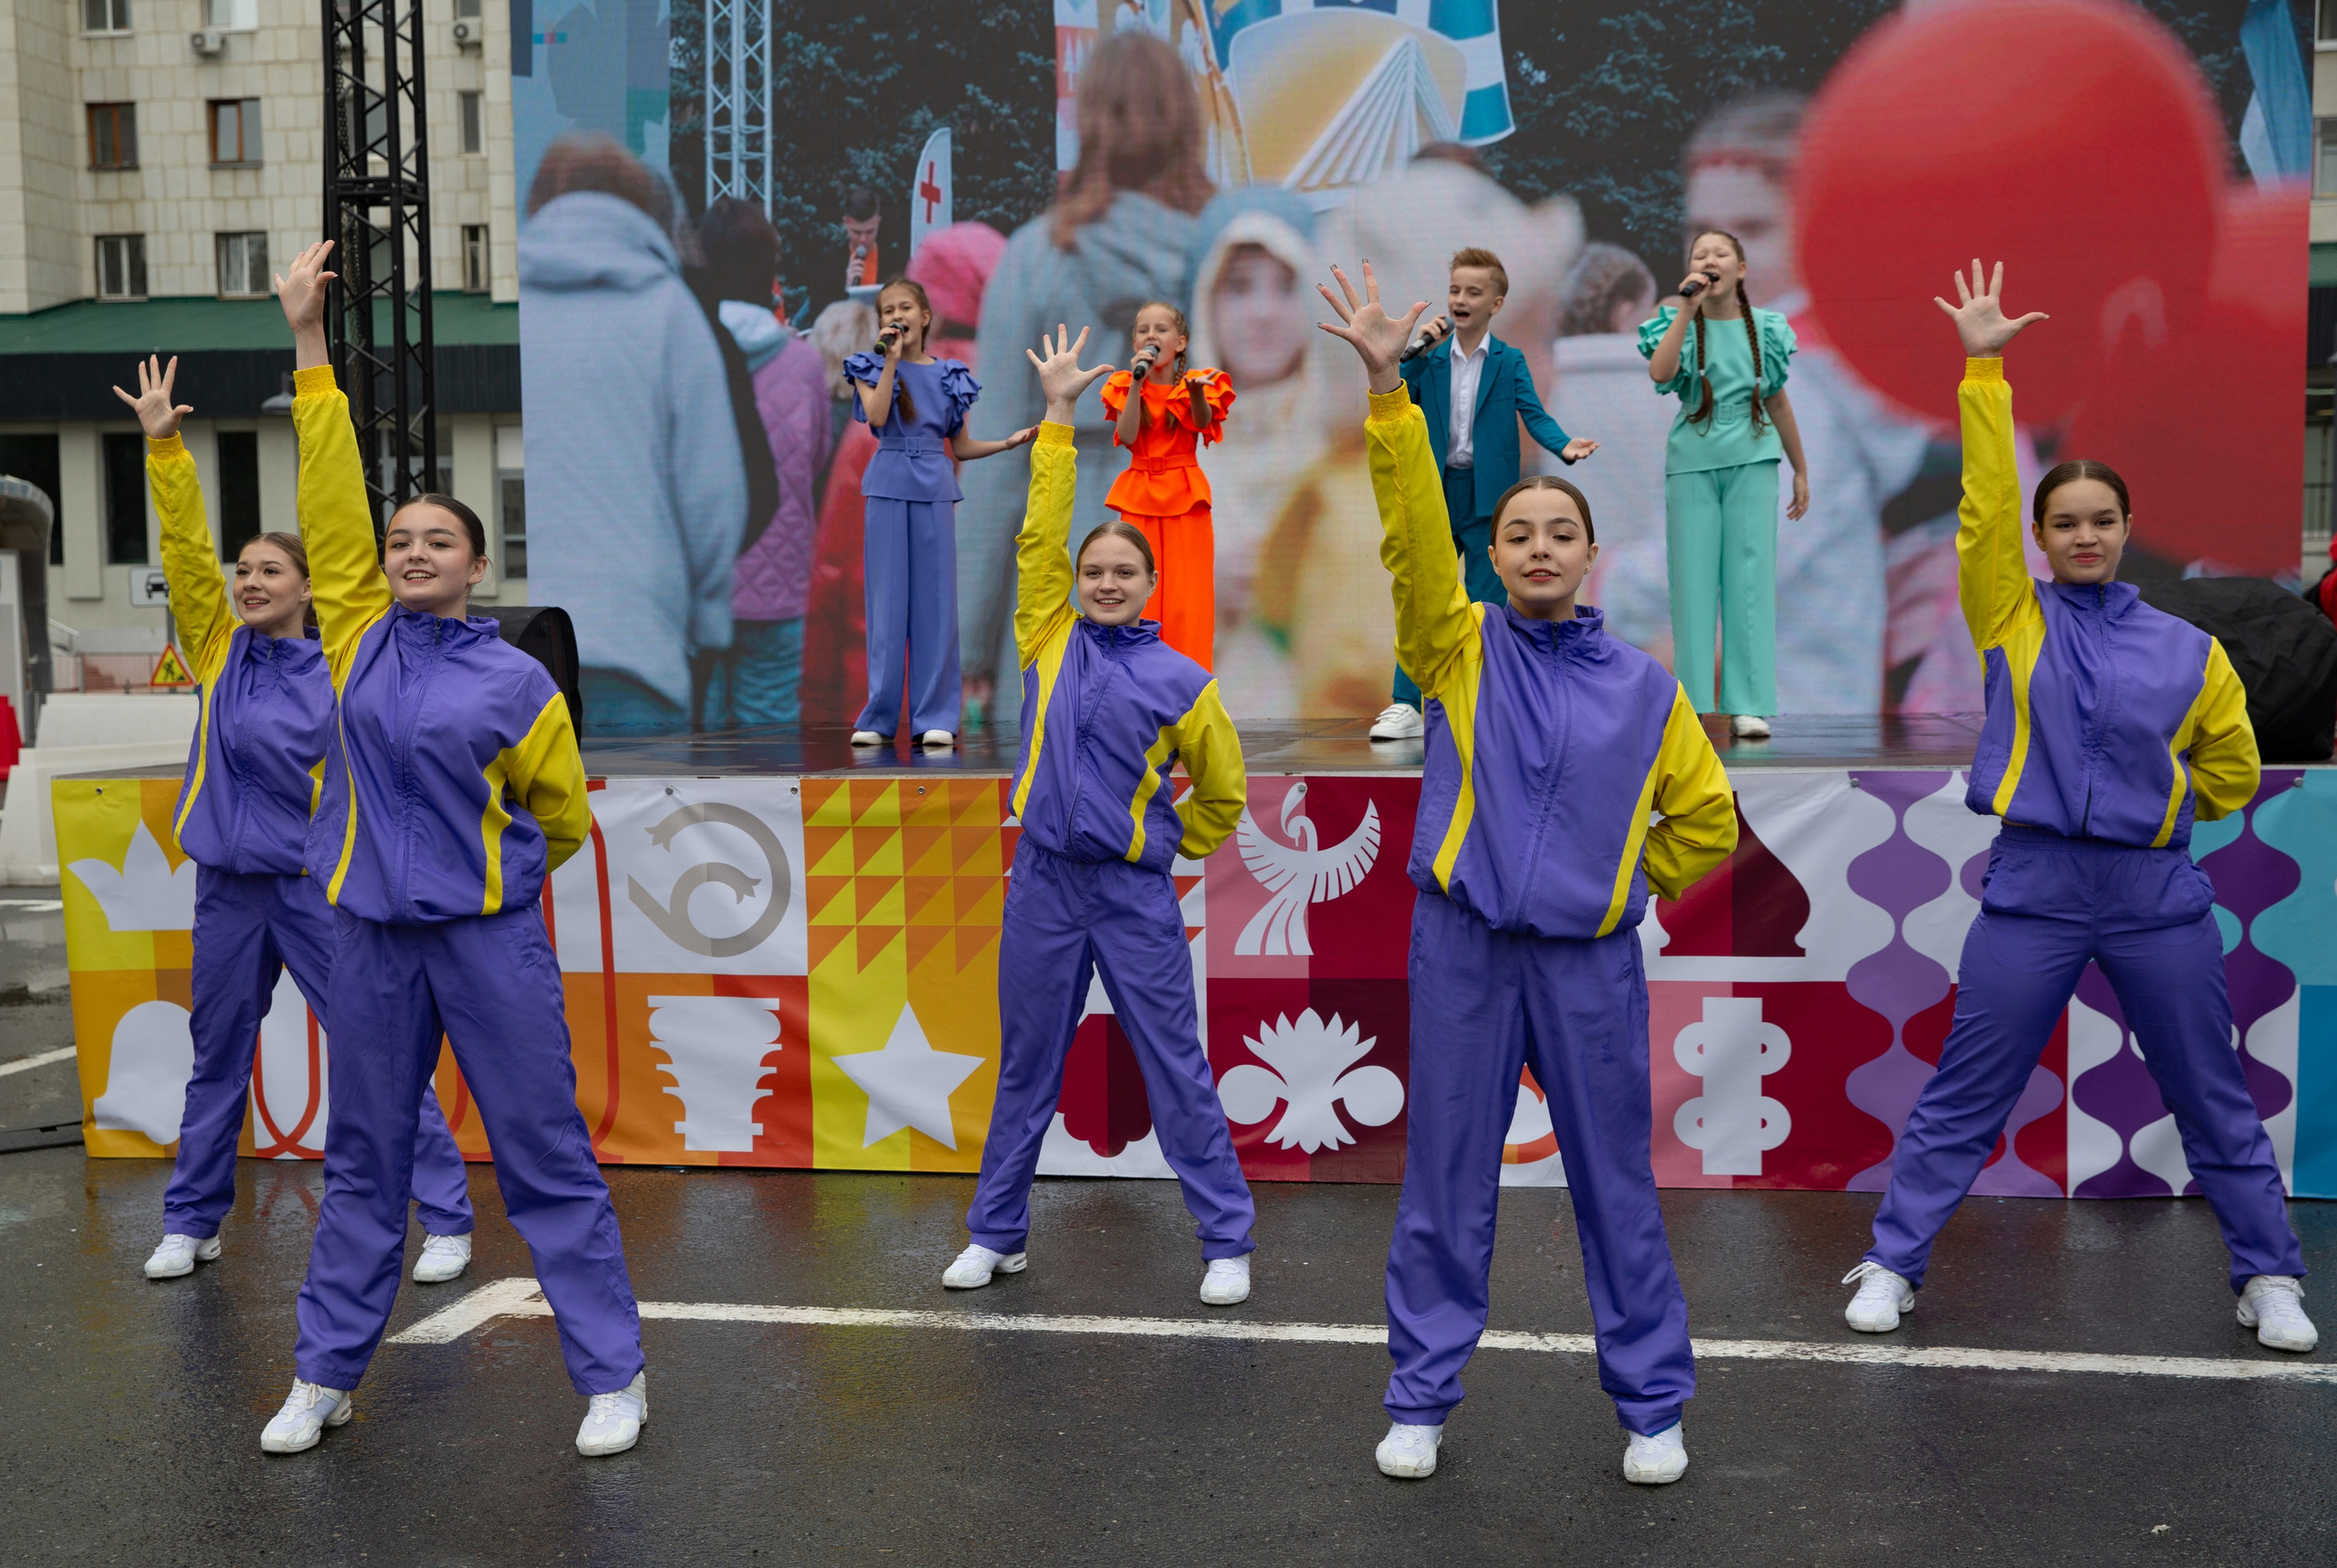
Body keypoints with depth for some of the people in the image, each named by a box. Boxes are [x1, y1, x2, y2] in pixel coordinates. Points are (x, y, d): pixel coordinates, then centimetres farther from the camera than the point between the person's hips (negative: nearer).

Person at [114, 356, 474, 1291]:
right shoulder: (219, 650, 5)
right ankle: (192, 1222, 30)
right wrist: (164, 446, -8)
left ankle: (446, 1217, 5)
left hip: (315, 887, -4)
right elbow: (186, 550, -2)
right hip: (227, 887, 4)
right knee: (217, 1057, 15)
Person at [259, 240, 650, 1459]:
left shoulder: (519, 682, -3)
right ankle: (324, 1376, 27)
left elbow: (561, 818, 8)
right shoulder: (361, 639, 5)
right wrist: (309, 347, -2)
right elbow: (331, 497, 1)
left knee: (548, 1159, 1)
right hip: (371, 937, 3)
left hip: (491, 938, -3)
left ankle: (614, 1378, 10)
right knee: (362, 1163, 14)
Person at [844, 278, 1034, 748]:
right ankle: (879, 716, 4)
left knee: (936, 598, 0)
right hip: (888, 485, -1)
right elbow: (876, 417, -13)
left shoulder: (949, 375, 11)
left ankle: (934, 716, 3)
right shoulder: (872, 369, 7)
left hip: (935, 488, 1)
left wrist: (1010, 442, 2)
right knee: (887, 598, -1)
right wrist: (892, 360, -10)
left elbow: (961, 448, 14)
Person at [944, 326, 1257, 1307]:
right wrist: (1059, 417, -4)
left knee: (1178, 1072, 3)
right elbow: (1040, 535, -3)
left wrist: (1162, 848, 9)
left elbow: (1222, 793, 12)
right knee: (1025, 1071, 13)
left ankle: (1227, 1242, 15)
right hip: (1043, 885, 2)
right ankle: (996, 1235, 26)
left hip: (1135, 895, -2)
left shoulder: (1181, 683, 0)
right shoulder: (1050, 640, 5)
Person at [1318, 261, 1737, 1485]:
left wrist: (1621, 887, 10)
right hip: (1462, 948, 0)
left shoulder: (1644, 687, 5)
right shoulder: (1460, 647, 2)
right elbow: (1415, 529, -13)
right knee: (1446, 1181, 6)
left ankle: (1653, 1407, 23)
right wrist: (1386, 386, -23)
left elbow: (1705, 819, 14)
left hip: (1591, 962, 1)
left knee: (1615, 1184, 8)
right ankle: (1421, 1399, 20)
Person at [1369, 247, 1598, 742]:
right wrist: (1421, 350, -12)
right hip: (1436, 495, 1)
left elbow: (1534, 414, -3)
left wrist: (1564, 445, -22)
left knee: (1486, 602, 2)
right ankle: (1406, 706, 2)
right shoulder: (1429, 357, 8)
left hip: (1488, 495, -1)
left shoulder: (1509, 362, 4)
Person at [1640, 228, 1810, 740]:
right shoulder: (1679, 323, 3)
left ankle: (1748, 706, 1)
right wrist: (1688, 310, -18)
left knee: (1751, 579, -2)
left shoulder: (1765, 328, 7)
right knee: (1693, 580, 0)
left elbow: (1778, 402, 14)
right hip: (1692, 464, -1)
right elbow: (1660, 374, -18)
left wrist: (1801, 470, 17)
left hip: (1752, 462, 1)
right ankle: (1691, 706, 6)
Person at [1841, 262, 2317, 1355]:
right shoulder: (2011, 618, 1)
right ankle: (1892, 1264, 17)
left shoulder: (2189, 651, 4)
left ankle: (2270, 1278, 29)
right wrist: (1984, 370, -12)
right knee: (1962, 1099, 5)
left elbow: (2231, 774, 16)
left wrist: (2152, 799, 6)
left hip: (2159, 896, 2)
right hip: (2034, 892, -1)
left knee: (2214, 1100, 12)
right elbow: (1987, 500, -9)